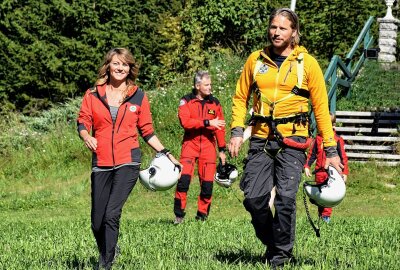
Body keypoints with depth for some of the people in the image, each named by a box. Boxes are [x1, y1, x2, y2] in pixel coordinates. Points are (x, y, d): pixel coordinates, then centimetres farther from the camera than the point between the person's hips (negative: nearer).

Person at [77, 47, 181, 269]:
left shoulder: (138, 96, 8)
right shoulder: (93, 95, 8)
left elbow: (146, 131, 14)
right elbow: (82, 122, 5)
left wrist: (166, 153, 8)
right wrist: (86, 137, -17)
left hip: (128, 162, -2)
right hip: (101, 163, 2)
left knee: (112, 214, -18)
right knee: (97, 222, 2)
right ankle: (108, 249, 31)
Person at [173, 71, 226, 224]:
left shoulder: (214, 103, 10)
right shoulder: (186, 101, 0)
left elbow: (220, 128, 14)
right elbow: (185, 122, -16)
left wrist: (222, 149, 11)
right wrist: (207, 122, -18)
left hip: (208, 145, 3)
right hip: (190, 143, -3)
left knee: (207, 182, -1)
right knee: (184, 178, -16)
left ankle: (202, 215, 12)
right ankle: (179, 215, -6)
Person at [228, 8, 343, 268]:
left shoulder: (307, 63, 1)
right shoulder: (256, 60, 9)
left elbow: (321, 107, 2)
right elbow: (241, 97, 15)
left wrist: (331, 149, -1)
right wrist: (237, 131, 0)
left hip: (292, 140, -3)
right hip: (261, 139, 3)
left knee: (286, 198, -13)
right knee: (254, 198, -3)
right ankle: (272, 245, 20)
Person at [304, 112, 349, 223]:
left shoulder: (337, 140, -1)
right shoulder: (318, 139, 10)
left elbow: (343, 157, 1)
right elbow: (312, 154, 16)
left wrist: (345, 172, -1)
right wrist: (307, 166, 6)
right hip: (320, 171, 4)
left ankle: (326, 215, -9)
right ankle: (320, 215, 19)